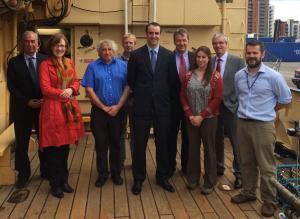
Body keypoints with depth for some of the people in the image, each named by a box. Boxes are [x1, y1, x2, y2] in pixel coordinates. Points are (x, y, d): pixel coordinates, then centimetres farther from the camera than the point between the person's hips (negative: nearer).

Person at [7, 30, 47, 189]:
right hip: (22, 108, 0)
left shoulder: (45, 60, 1)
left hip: (44, 106, 0)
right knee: (21, 143, 7)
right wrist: (27, 101, -12)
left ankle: (46, 170, 25)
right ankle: (23, 174, 22)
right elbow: (12, 86, -3)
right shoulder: (14, 62, 0)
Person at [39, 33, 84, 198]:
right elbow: (45, 88, -12)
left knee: (65, 146, 13)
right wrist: (63, 93, -17)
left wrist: (71, 90, -8)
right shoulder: (45, 65, -6)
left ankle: (63, 180, 26)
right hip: (52, 108, -5)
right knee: (53, 148, 2)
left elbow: (76, 81, 13)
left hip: (69, 108, 6)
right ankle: (55, 184, 15)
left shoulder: (69, 63, 12)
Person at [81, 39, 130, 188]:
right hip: (99, 111, -1)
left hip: (117, 110, 1)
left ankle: (116, 173, 24)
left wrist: (117, 106, -10)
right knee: (101, 144, 6)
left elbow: (127, 87, -1)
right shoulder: (93, 66, 0)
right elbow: (89, 89, -6)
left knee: (116, 143, 11)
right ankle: (102, 174, 19)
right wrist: (104, 107, -9)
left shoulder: (122, 65, 4)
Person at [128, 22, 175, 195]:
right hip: (142, 105, -1)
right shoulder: (136, 55, 1)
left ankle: (163, 177, 26)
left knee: (163, 143, 10)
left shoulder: (168, 55, 3)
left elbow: (171, 80, 6)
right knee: (139, 144, 6)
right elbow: (131, 80, 5)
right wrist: (139, 96, 6)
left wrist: (166, 98, 4)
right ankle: (138, 179, 20)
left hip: (162, 105, 1)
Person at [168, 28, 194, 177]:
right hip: (173, 103, -2)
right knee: (171, 136, 10)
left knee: (188, 136, 14)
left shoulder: (194, 58, 2)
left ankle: (186, 166, 28)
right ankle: (170, 166, 24)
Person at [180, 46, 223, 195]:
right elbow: (183, 96, 3)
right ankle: (192, 179, 26)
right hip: (191, 119, 3)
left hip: (209, 119, -2)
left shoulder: (215, 76, -5)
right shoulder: (188, 75, 4)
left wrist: (202, 116, -13)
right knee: (193, 148, 11)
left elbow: (217, 98, -9)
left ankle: (209, 182, 20)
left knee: (209, 149, 7)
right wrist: (190, 115, -7)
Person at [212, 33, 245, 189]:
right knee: (217, 140, 17)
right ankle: (218, 167, 35)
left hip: (231, 107, -3)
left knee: (236, 142, 5)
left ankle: (239, 173, 19)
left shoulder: (238, 61, -5)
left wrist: (237, 104, -11)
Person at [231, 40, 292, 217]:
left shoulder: (273, 76, -10)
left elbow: (286, 99, -2)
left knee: (266, 166, 3)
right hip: (242, 123, 5)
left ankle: (270, 201, 18)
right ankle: (248, 192, 34)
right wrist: (246, 109, 11)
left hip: (263, 125, -5)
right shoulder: (239, 75, 4)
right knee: (247, 162, 17)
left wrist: (266, 110, 3)